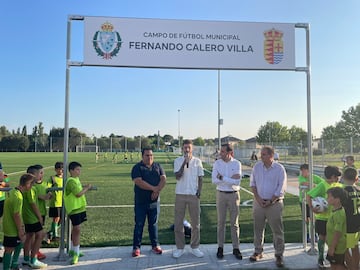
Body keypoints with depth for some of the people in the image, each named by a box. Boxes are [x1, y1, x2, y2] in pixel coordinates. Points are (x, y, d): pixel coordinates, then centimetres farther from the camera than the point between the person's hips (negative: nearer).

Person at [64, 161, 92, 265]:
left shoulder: (76, 179, 12)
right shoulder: (71, 181, -18)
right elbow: (78, 194, -25)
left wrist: (84, 188, 4)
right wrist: (87, 188, -13)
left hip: (80, 208, 10)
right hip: (74, 209, -10)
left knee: (75, 229, 19)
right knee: (77, 229, -9)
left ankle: (73, 250, 33)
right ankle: (76, 253, 0)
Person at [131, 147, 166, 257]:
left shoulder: (158, 166, 8)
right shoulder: (137, 167, -4)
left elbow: (163, 179, -1)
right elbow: (138, 182, -17)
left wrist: (157, 191, -16)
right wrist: (153, 188, -18)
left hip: (154, 201, 3)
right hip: (140, 202, -3)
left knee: (153, 224, 13)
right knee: (139, 224, 4)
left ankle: (155, 245, 24)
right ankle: (136, 247, 14)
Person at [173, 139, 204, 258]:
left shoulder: (197, 161, 4)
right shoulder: (178, 161, 0)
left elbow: (200, 177, 7)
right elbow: (177, 176, -11)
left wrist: (199, 190, -7)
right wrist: (185, 162, -18)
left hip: (194, 195, 1)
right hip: (180, 194, -1)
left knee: (195, 222, 7)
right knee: (178, 222, 4)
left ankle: (195, 247, 20)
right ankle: (180, 248, 16)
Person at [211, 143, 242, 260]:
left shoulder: (237, 164, -7)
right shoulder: (217, 163, -3)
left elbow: (237, 182, -17)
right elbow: (214, 180, -13)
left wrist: (222, 178, -19)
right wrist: (230, 179, -17)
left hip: (234, 195, -1)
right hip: (221, 194, 1)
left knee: (234, 223, 7)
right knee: (221, 222, 8)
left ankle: (236, 248, 18)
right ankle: (220, 248, 19)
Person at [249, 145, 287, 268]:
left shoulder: (279, 168, -6)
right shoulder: (257, 166, 3)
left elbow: (281, 188, -7)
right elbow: (252, 183, 6)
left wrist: (270, 201, -11)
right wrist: (258, 198, -5)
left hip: (274, 203, -3)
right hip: (259, 202, 3)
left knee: (277, 230, 3)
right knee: (258, 228, 10)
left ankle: (279, 255, 15)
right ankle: (258, 251, 25)